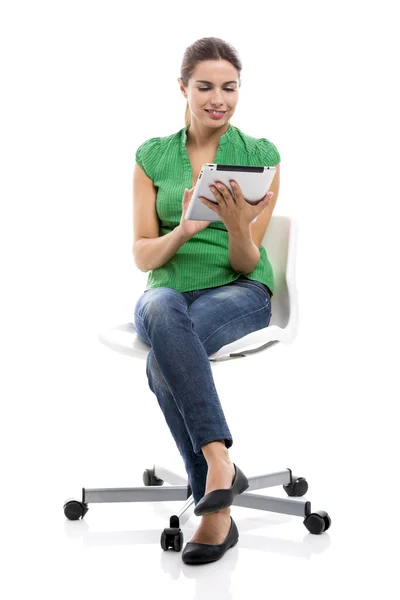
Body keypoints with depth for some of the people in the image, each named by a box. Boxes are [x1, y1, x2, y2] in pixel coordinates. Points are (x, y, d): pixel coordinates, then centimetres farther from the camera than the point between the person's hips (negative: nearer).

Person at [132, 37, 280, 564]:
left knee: (162, 360, -36)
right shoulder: (152, 156, 6)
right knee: (162, 311, -39)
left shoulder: (261, 156, 1)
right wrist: (184, 229, -19)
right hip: (169, 289, 2)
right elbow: (143, 257, 1)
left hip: (240, 293, -2)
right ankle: (220, 462, -35)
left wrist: (238, 224, -25)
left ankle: (214, 502, -30)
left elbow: (247, 264, -3)